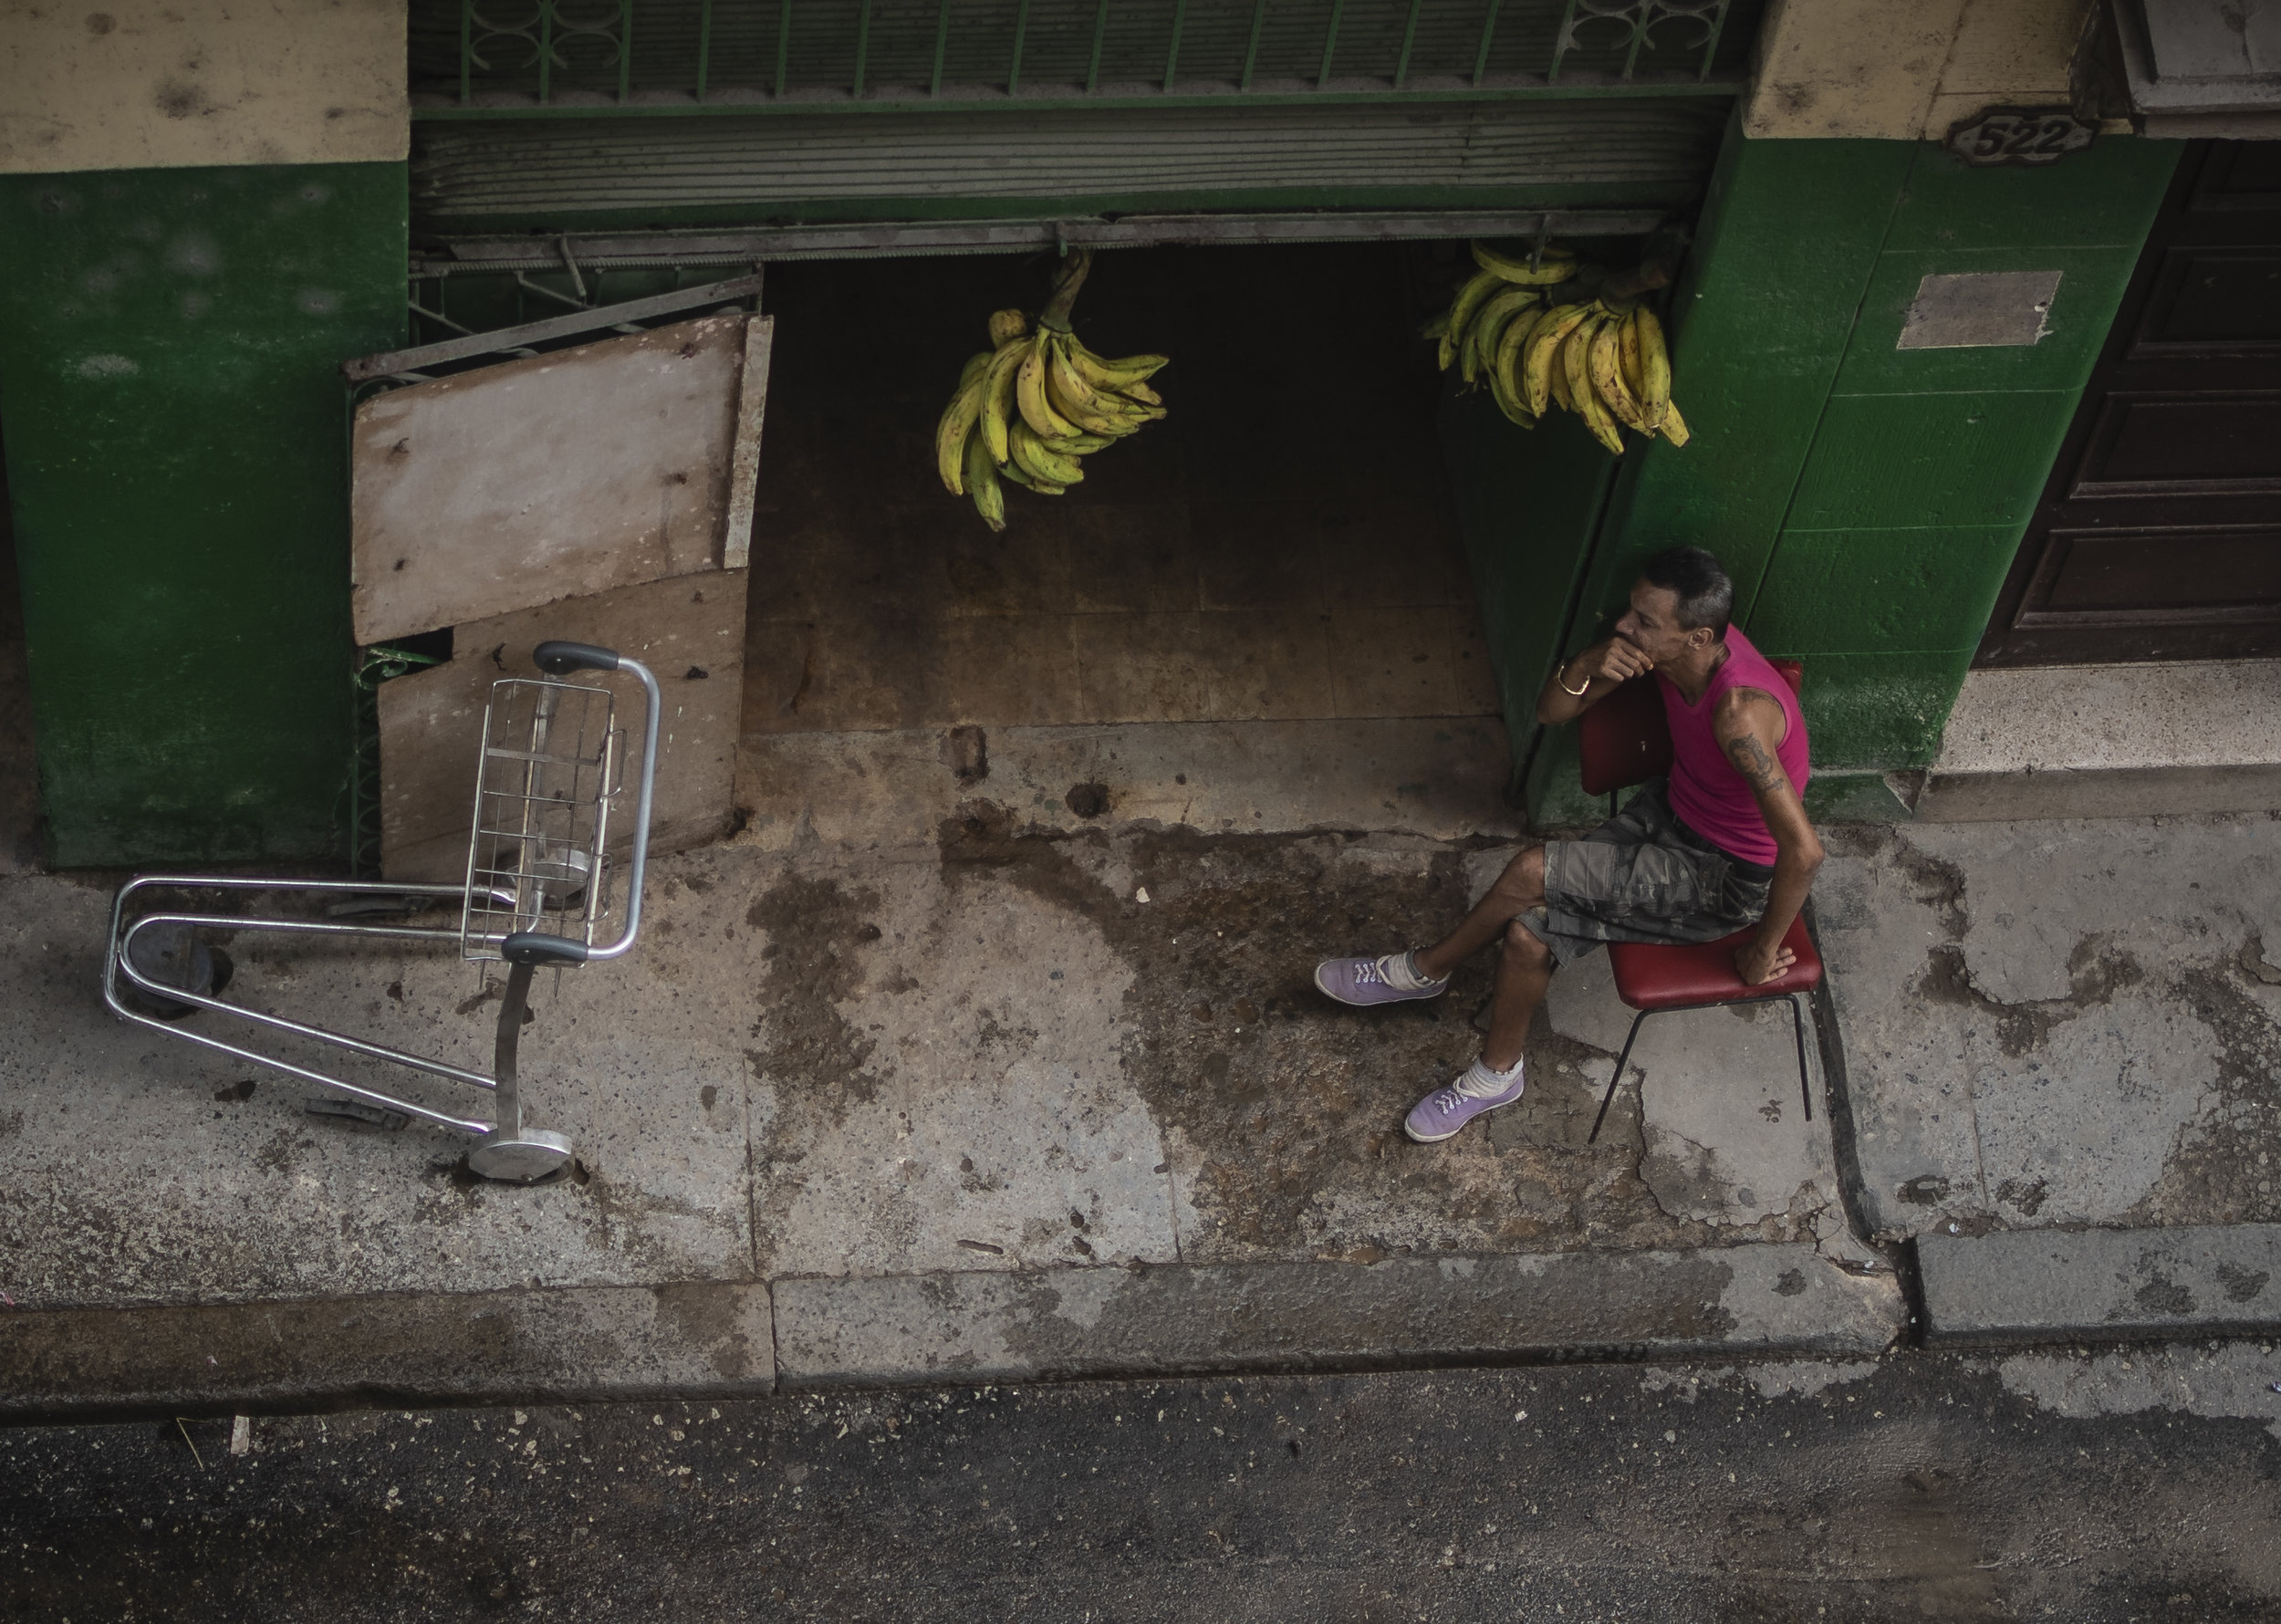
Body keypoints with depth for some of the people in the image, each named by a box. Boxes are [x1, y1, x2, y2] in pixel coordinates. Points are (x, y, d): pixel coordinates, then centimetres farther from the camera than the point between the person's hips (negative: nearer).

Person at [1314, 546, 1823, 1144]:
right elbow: (1551, 711, -5)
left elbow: (1803, 849, -37)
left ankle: (1424, 970, 12)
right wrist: (1589, 665, -28)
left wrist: (1762, 950, -22)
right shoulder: (1669, 645, -14)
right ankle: (1496, 1077, 21)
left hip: (1728, 880, -7)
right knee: (1528, 933, -6)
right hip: (1671, 809, 7)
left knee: (1532, 873, -15)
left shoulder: (1738, 710, -38)